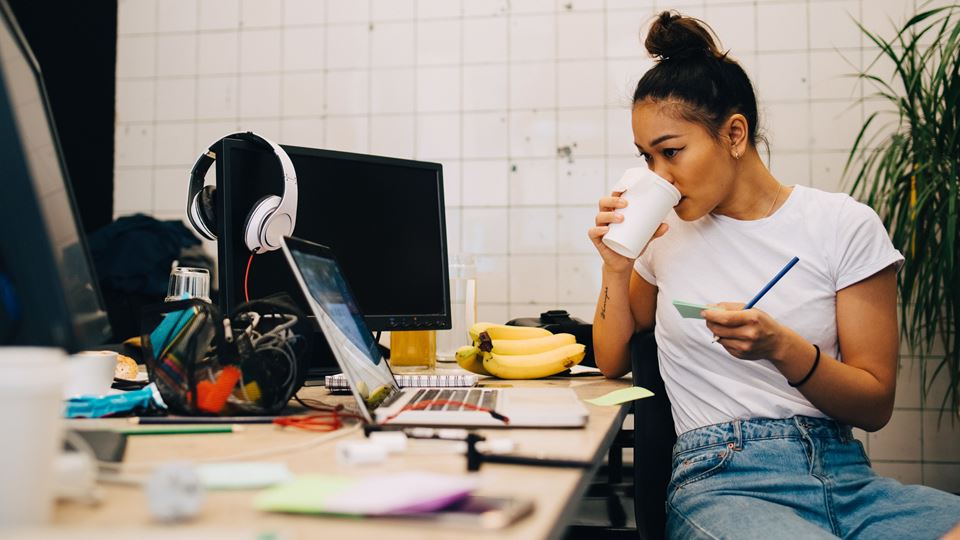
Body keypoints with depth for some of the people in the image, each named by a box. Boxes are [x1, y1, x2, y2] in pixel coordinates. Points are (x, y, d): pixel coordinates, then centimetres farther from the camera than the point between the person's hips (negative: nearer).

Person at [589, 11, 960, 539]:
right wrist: (616, 269, 1)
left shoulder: (846, 225, 3)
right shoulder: (666, 232, 9)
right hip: (719, 480, -1)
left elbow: (875, 406, 3)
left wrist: (781, 346, -15)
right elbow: (613, 364, 17)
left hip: (843, 471, 1)